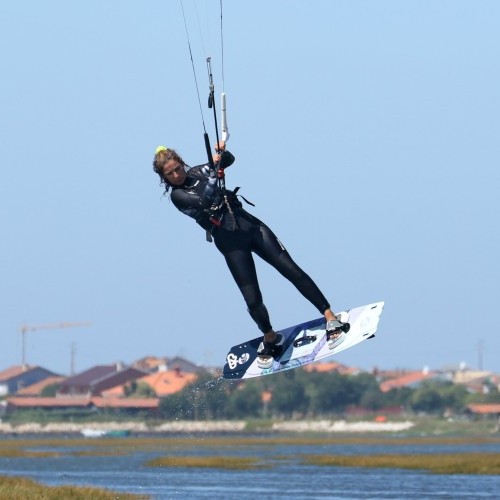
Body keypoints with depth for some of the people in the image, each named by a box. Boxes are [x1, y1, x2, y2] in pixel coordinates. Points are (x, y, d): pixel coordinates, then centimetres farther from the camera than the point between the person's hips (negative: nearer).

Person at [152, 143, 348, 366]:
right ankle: (270, 338, 22)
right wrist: (214, 172, -25)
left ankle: (330, 317, -3)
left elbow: (228, 160, 20)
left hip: (250, 226, 4)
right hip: (231, 244, -4)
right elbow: (203, 201, -21)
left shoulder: (198, 172, 10)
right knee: (253, 300, -7)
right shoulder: (177, 195, -4)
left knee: (291, 270, -6)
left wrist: (222, 152, -2)